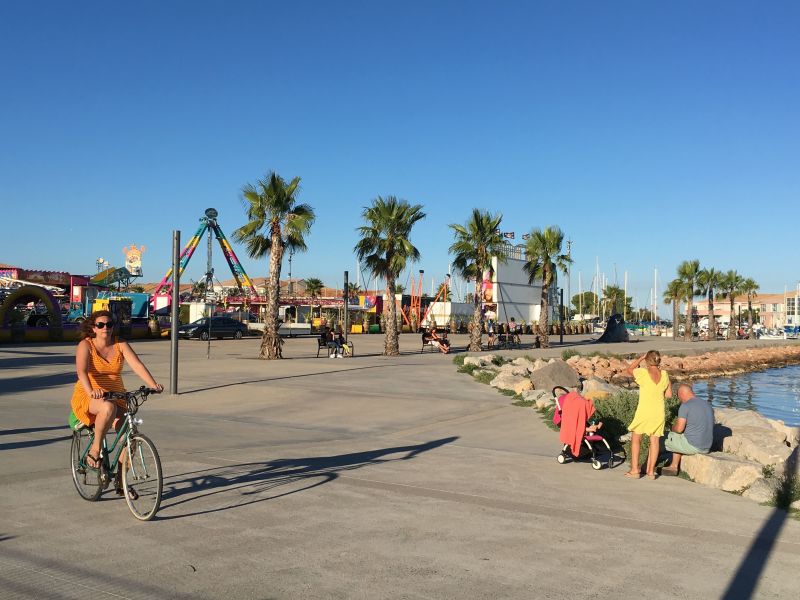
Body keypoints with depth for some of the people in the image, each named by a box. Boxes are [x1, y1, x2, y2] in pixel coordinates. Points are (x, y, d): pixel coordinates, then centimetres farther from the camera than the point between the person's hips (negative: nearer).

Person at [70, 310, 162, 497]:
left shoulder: (120, 345, 1)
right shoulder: (86, 345, -7)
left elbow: (137, 365, -13)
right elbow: (81, 371, -23)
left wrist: (153, 385, -30)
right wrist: (91, 391, -43)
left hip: (116, 396, 4)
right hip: (87, 398, -4)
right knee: (108, 408, -39)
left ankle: (120, 481, 3)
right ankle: (94, 450, -17)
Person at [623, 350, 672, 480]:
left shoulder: (642, 373, -14)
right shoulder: (665, 375, -1)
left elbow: (628, 370, 6)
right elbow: (669, 394, 6)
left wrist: (640, 358, 7)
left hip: (644, 411, -3)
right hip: (659, 412, 4)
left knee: (636, 439, 10)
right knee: (655, 440, 11)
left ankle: (635, 470, 10)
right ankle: (651, 470, 15)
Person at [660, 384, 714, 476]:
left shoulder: (685, 406, -13)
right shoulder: (708, 405, 10)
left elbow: (679, 429, -19)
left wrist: (673, 427, 5)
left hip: (692, 446, -7)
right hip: (707, 448, 7)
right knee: (678, 441, 30)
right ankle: (674, 467, 27)